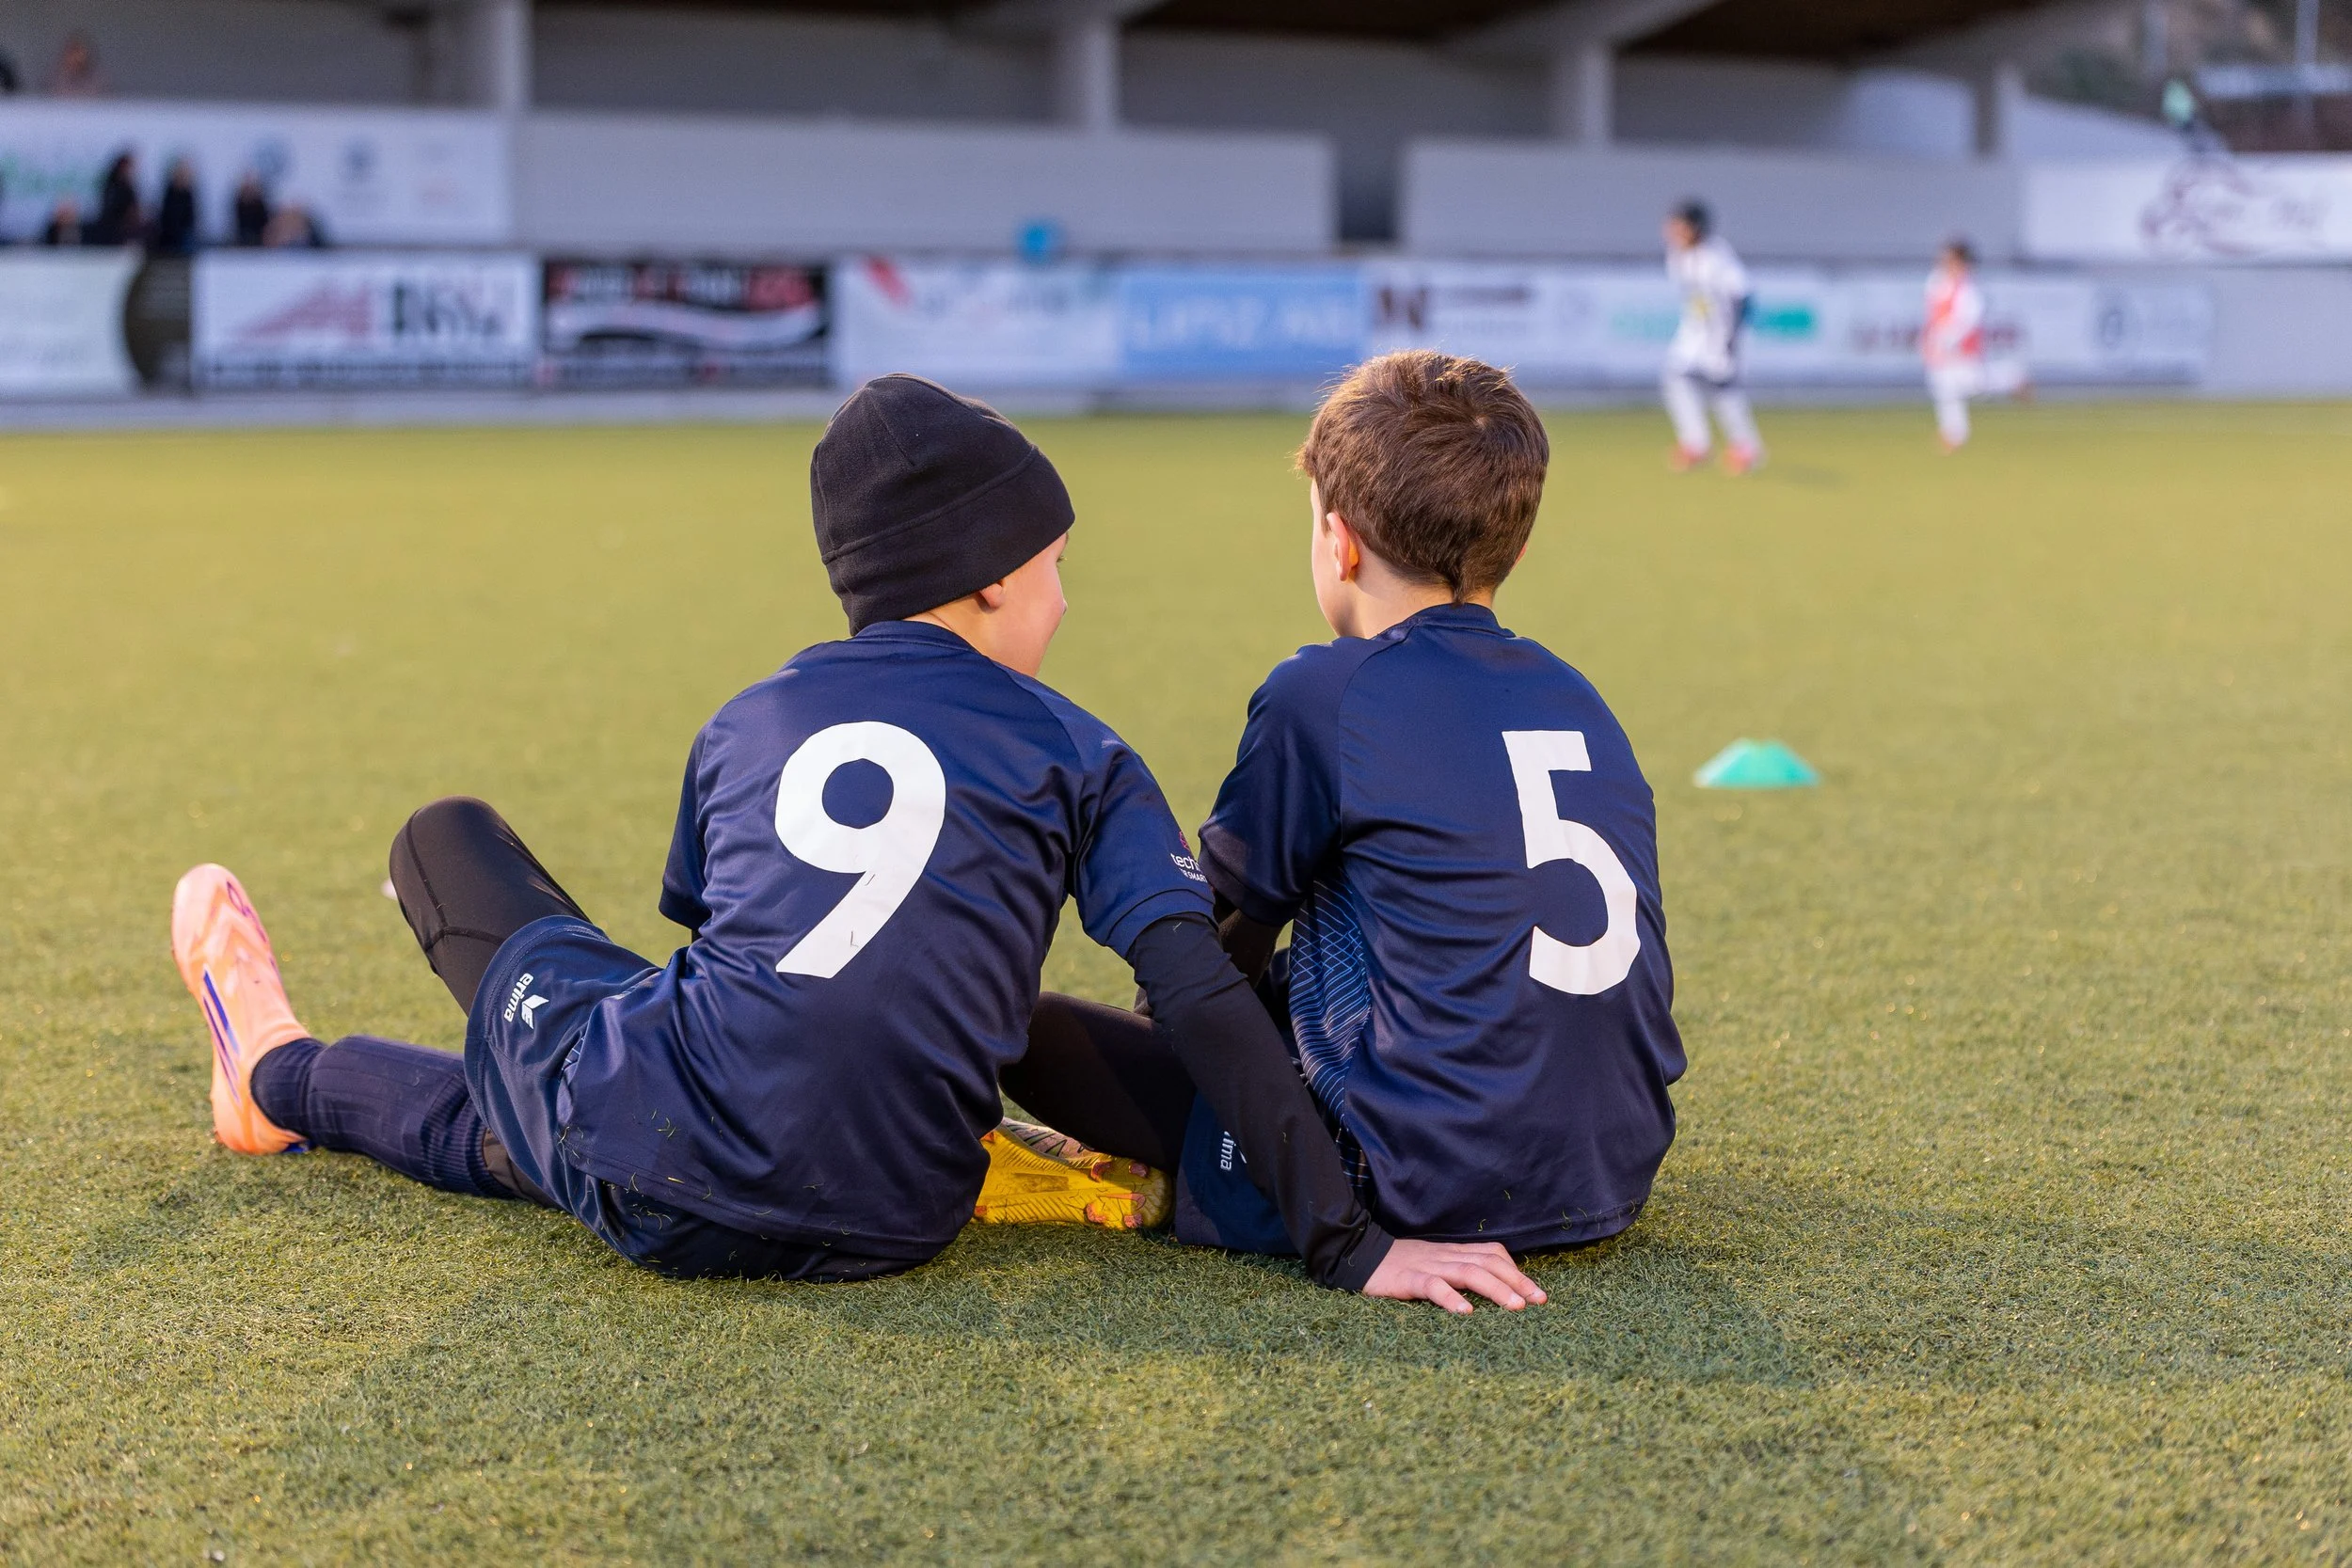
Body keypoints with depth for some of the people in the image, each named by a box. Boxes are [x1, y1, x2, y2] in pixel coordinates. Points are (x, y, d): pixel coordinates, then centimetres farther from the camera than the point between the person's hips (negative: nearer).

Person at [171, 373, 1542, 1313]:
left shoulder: (745, 726, 13)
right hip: (882, 1230, 0)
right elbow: (1205, 1002, -6)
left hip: (664, 1190, 1)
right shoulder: (1074, 754, 5)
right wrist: (1349, 1242, -8)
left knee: (453, 840, 28)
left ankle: (284, 1073, 49)